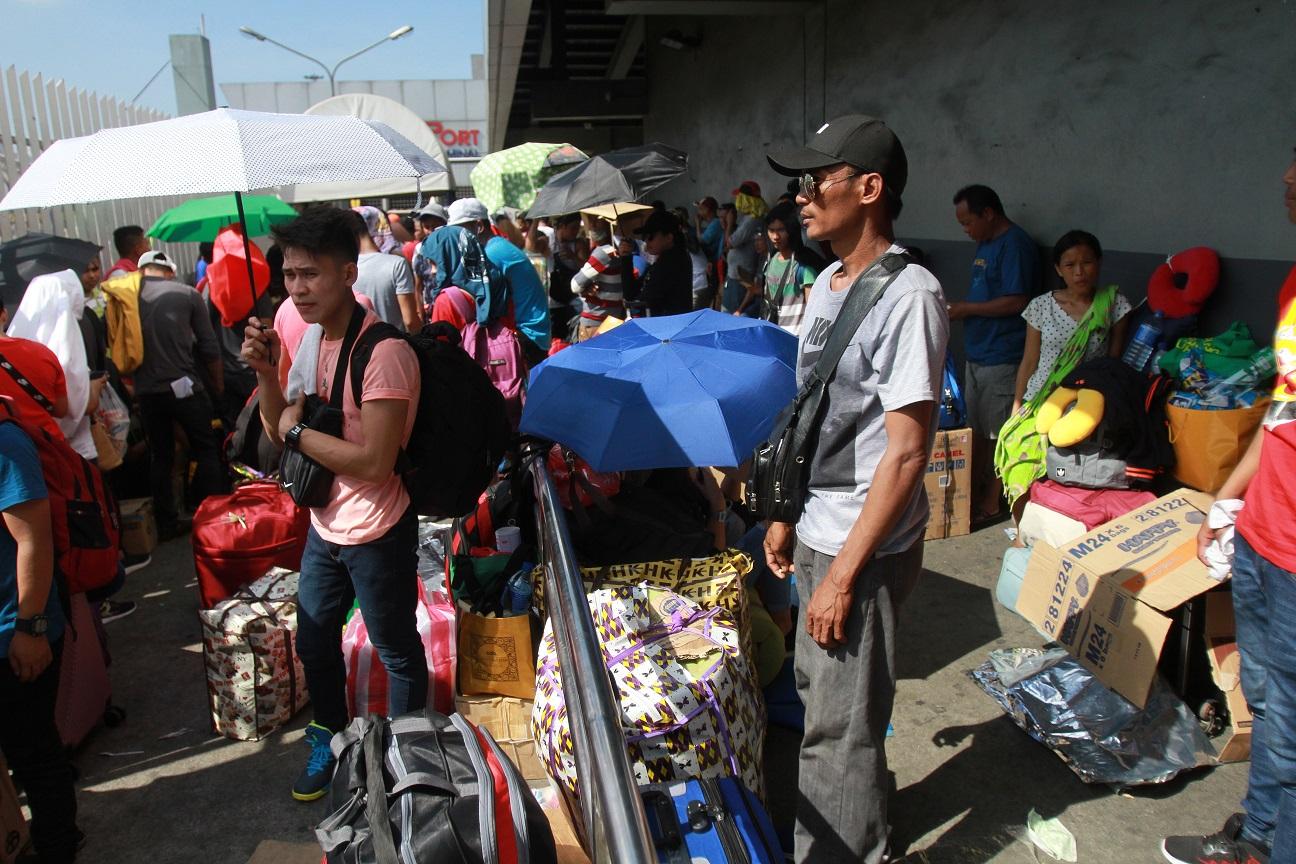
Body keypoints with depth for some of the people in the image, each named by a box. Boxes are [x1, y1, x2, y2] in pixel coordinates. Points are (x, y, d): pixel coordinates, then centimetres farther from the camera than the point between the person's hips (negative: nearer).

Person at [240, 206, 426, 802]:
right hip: (325, 524, 9)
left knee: (397, 651, 12)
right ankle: (330, 741, 48)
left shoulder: (383, 352, -25)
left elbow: (373, 462, -29)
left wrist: (298, 431, -18)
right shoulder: (308, 336, 1)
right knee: (314, 642, 25)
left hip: (377, 532, -8)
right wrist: (265, 372, -10)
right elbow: (279, 432, 6)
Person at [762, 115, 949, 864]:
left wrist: (843, 573, -20)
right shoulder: (827, 283, 7)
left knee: (840, 729, 4)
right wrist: (786, 513, 16)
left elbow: (906, 451, -22)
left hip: (863, 549, -9)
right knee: (820, 695, 23)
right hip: (819, 533, 9)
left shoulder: (908, 296, -20)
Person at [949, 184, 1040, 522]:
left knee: (996, 434, 0)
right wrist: (958, 309, 5)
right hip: (977, 352, 10)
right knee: (976, 429, 15)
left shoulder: (1015, 244, -15)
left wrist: (966, 309, -15)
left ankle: (990, 502, 9)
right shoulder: (985, 244, 15)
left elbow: (1017, 301, -22)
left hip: (1002, 357, -10)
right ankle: (973, 492, 25)